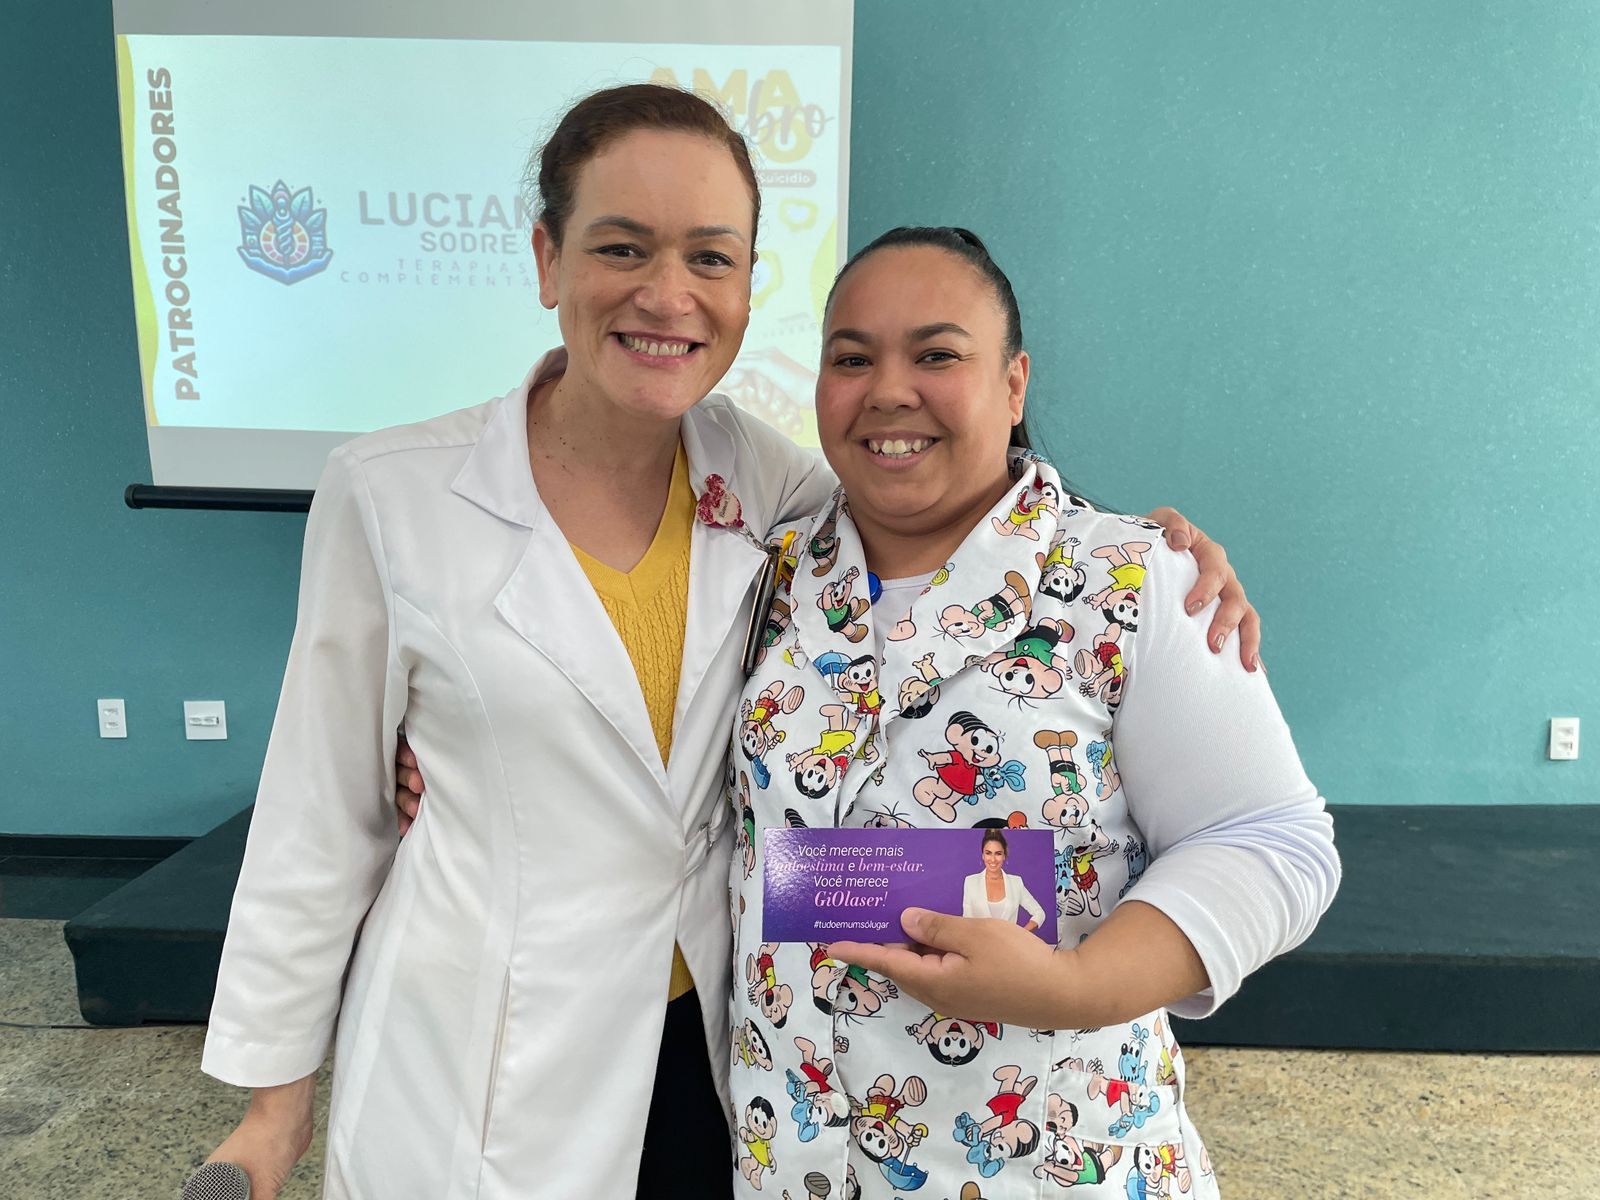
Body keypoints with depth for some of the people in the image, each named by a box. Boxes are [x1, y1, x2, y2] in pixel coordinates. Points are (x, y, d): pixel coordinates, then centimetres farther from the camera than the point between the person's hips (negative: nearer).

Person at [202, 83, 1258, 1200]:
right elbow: (327, 812, -6)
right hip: (473, 1079, -1)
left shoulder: (753, 468, -7)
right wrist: (276, 1094, 2)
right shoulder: (390, 492, -14)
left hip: (712, 1044, 3)